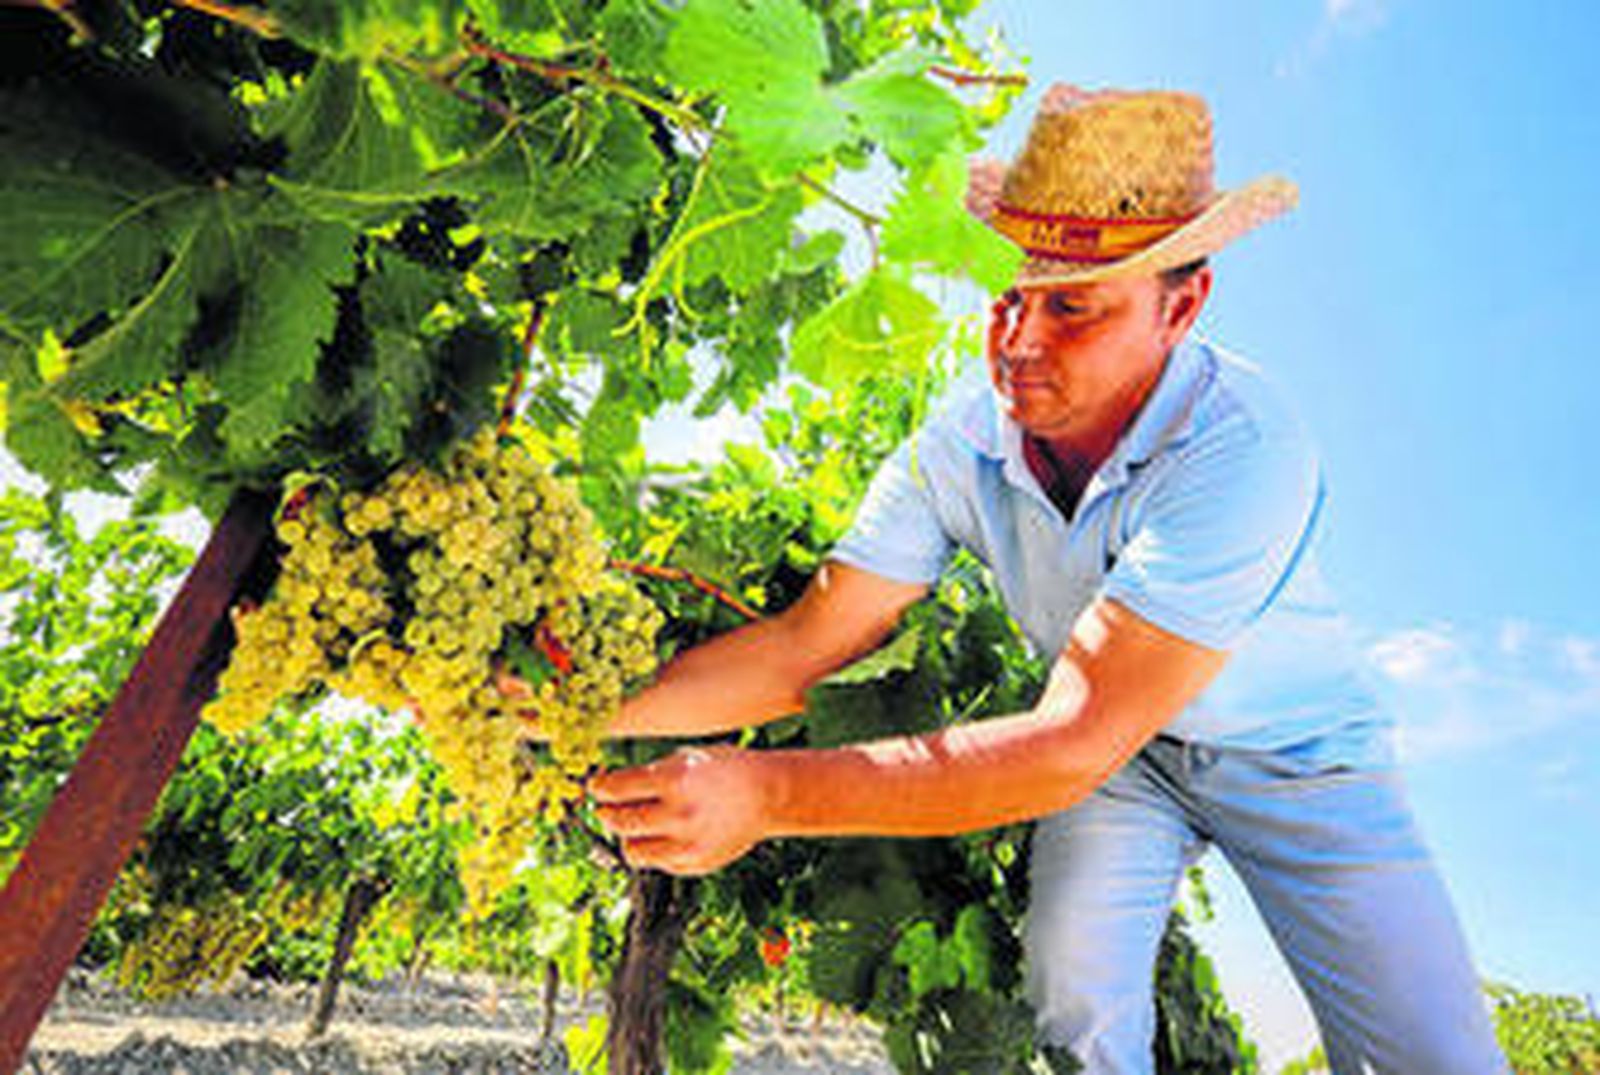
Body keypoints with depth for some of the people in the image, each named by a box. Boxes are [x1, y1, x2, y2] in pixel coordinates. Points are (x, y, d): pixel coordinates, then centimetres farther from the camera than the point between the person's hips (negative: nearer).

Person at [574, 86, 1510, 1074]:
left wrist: (769, 794, -48)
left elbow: (1072, 747, -41)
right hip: (1118, 745, 2)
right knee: (1076, 991, -18)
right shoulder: (961, 447, -22)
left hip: (1291, 746, -1)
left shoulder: (1243, 450, -36)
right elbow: (807, 646, -19)